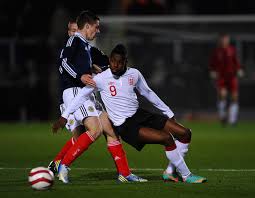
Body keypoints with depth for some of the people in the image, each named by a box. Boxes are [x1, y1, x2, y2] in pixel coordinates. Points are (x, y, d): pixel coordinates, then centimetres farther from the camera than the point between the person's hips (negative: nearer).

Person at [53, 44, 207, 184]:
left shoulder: (134, 74, 2)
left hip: (139, 114, 7)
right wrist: (65, 116, -6)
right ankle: (186, 176, -10)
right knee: (167, 138, -25)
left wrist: (168, 113, 21)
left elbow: (148, 93, 16)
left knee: (185, 133, -1)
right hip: (125, 126, -6)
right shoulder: (101, 79, -11)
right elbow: (82, 95, -3)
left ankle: (171, 172, 11)